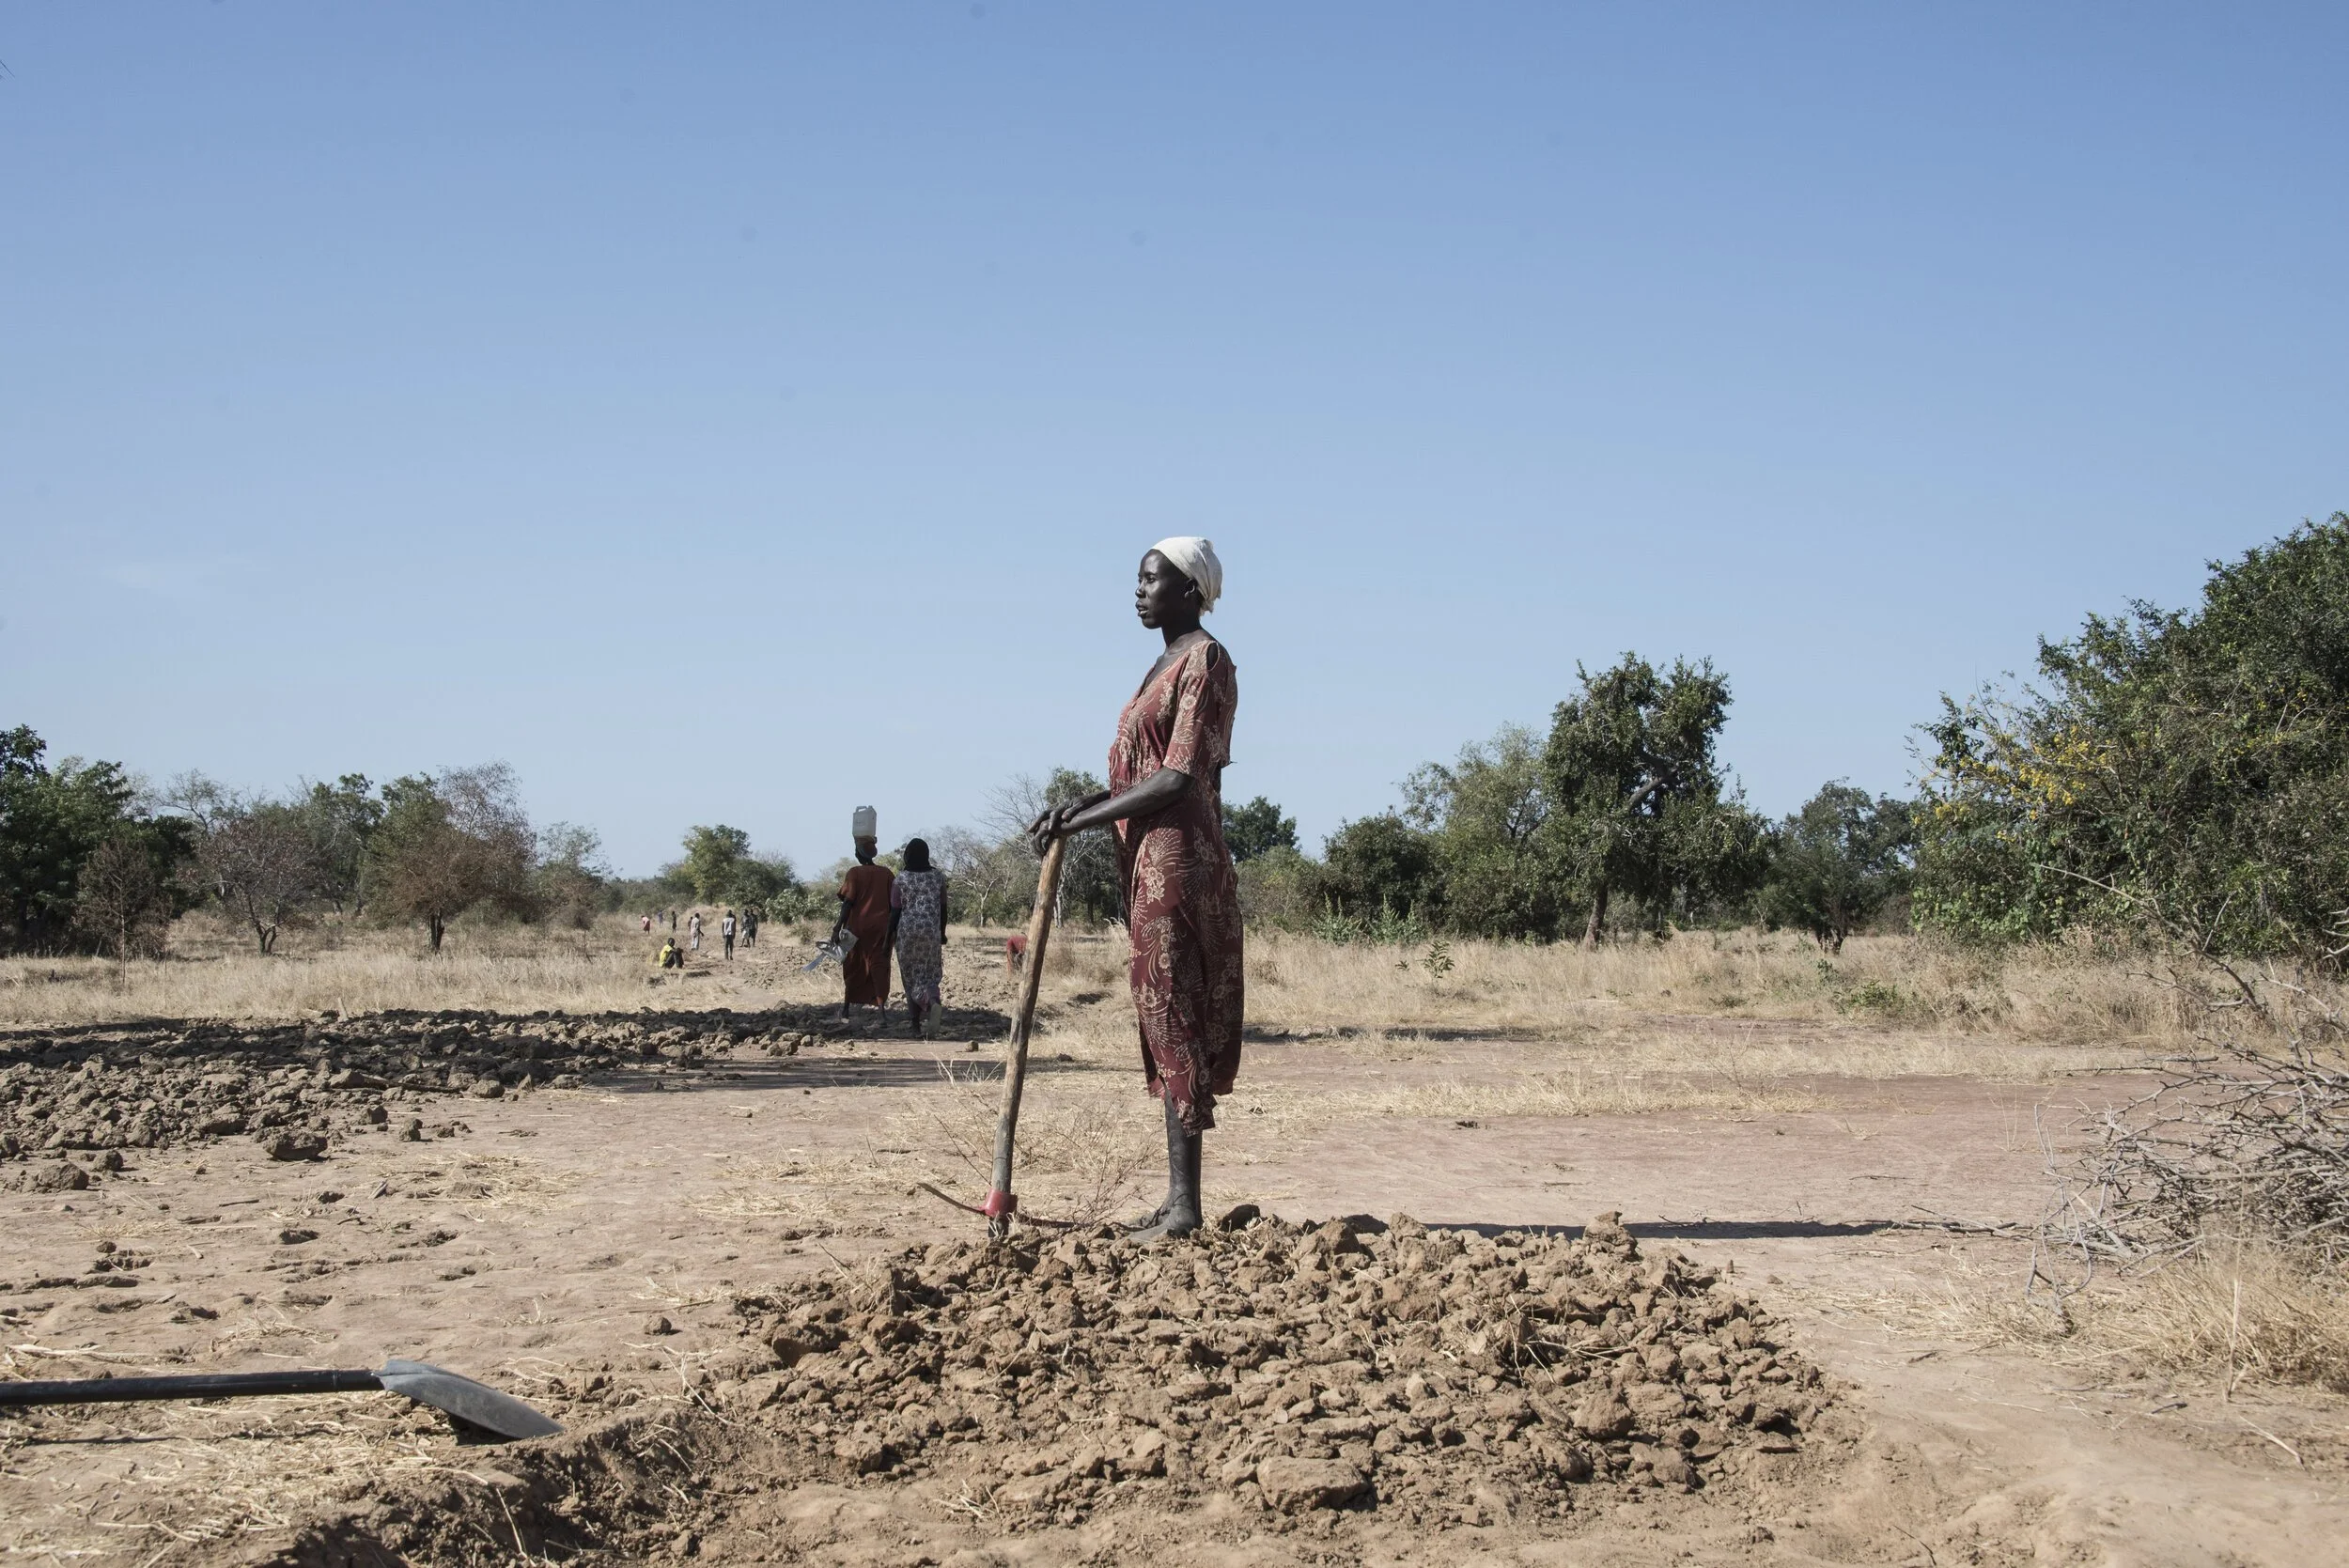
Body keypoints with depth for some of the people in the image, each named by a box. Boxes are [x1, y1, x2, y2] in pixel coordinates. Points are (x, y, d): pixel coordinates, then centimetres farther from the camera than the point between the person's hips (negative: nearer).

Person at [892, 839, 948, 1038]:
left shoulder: (901, 879, -5)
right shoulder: (938, 877, 1)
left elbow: (895, 911, -4)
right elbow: (943, 909, 5)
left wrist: (889, 937, 4)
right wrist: (942, 933, 17)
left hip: (907, 932, -1)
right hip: (932, 932, 1)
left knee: (911, 976, 8)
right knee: (930, 973, 12)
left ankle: (917, 1022, 5)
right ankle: (932, 999, -18)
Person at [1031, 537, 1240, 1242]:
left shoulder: (1205, 662, -11)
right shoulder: (1168, 665, 20)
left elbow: (1177, 779, -18)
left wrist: (1081, 820, -14)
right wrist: (1080, 807, 4)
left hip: (1177, 859, -10)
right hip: (1149, 863, 10)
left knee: (1174, 1018, -9)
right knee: (1165, 1023, 10)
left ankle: (1186, 1206, -7)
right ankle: (1176, 1198, 15)